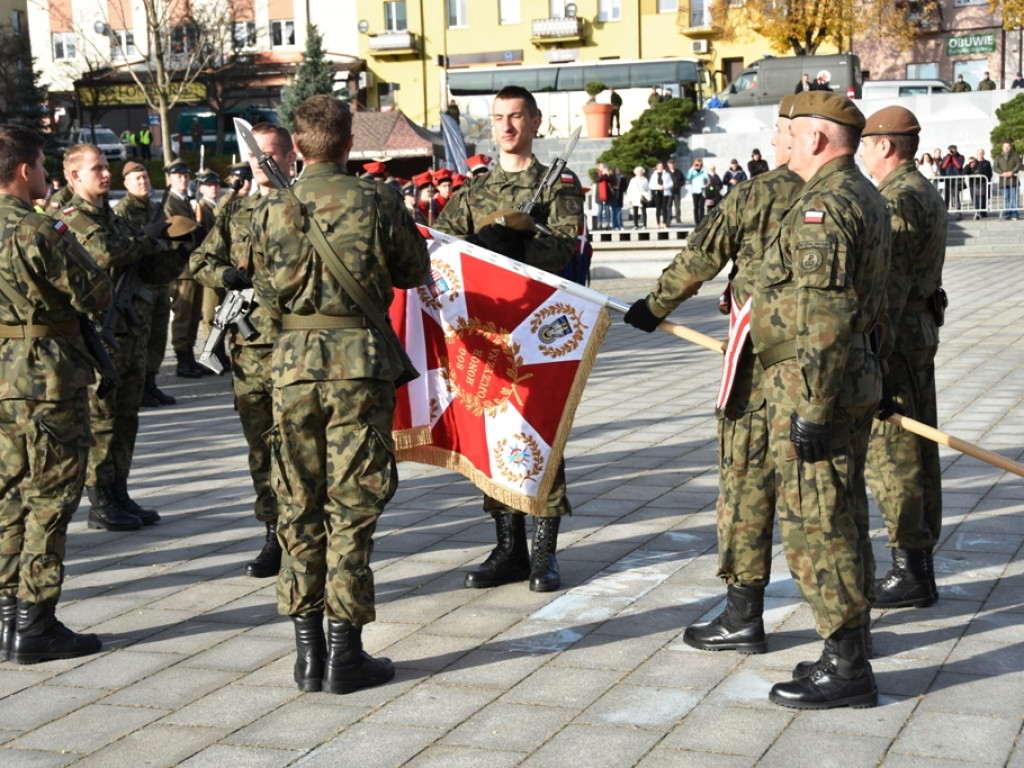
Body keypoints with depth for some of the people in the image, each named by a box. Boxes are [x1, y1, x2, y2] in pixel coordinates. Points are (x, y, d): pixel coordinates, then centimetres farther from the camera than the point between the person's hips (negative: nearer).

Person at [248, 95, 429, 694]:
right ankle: (345, 654, 7)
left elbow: (267, 295, 9)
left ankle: (309, 652, 15)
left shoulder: (272, 209, 2)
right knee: (351, 509, 3)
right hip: (360, 360, -2)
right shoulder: (377, 200, -6)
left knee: (299, 507, 11)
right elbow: (415, 272, 6)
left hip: (293, 361, 3)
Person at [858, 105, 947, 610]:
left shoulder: (896, 199, -16)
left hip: (896, 333, -10)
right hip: (921, 327, 11)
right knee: (916, 449, 12)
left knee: (891, 454, -6)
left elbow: (889, 283, -23)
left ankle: (910, 573, -1)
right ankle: (919, 565, 19)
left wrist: (871, 354, -24)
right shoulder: (926, 193, 16)